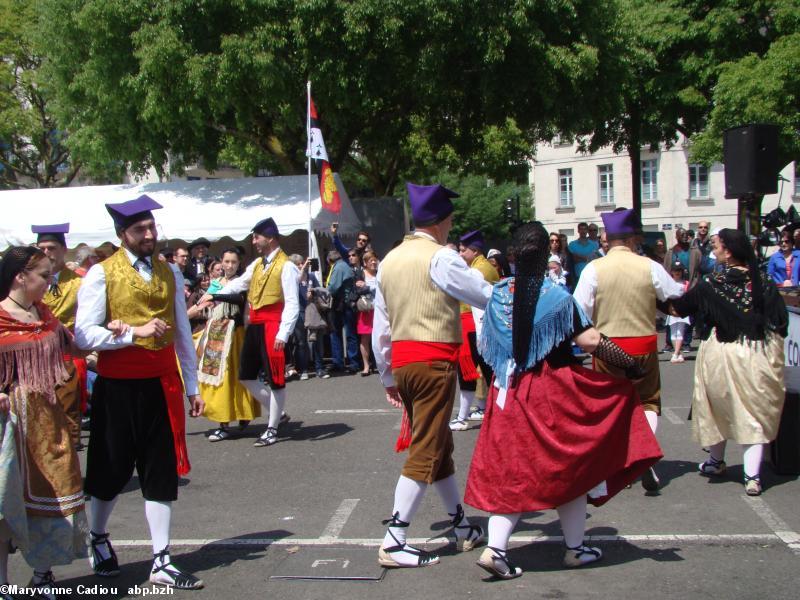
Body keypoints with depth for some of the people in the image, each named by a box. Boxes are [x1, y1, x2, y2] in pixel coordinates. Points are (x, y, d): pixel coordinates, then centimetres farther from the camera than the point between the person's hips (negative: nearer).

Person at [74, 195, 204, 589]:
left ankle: (161, 563, 13)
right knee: (112, 469, 10)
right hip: (117, 386, -3)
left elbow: (182, 333, 13)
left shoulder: (169, 273, 9)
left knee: (161, 472, 6)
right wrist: (134, 332, -19)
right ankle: (98, 539, 38)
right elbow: (83, 335, -12)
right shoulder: (101, 274, -6)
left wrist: (192, 387, 12)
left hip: (162, 384, 4)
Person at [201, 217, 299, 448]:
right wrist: (214, 295, 19)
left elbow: (292, 304, -18)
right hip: (254, 325, 9)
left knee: (275, 378, 1)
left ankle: (272, 430, 11)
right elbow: (239, 283, 26)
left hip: (272, 326, -9)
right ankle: (278, 414, 27)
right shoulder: (257, 264, 12)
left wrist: (283, 334, -24)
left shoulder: (286, 266, -13)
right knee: (246, 376, 14)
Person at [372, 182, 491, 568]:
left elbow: (380, 328, 15)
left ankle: (462, 527, 30)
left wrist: (388, 377, 22)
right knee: (424, 453, -4)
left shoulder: (389, 261, 12)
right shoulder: (441, 258, -10)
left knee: (439, 446, 18)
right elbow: (488, 297, -4)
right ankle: (393, 542, -4)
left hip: (401, 360, 8)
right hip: (434, 361, -8)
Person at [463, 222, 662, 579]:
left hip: (510, 393, 4)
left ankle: (495, 549, -2)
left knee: (511, 471, 9)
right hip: (554, 393, -4)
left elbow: (485, 346, 9)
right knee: (568, 467, 12)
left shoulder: (499, 295, 1)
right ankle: (575, 549, 24)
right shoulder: (557, 296, -12)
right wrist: (631, 362, -7)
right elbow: (589, 340, -16)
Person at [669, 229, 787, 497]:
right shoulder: (764, 283, -3)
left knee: (719, 409, 19)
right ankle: (752, 476, -2)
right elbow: (780, 323, -3)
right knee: (754, 414, 7)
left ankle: (716, 462, 37)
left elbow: (678, 307, 2)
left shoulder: (710, 284, -9)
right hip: (759, 357, 1)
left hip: (721, 354, -1)